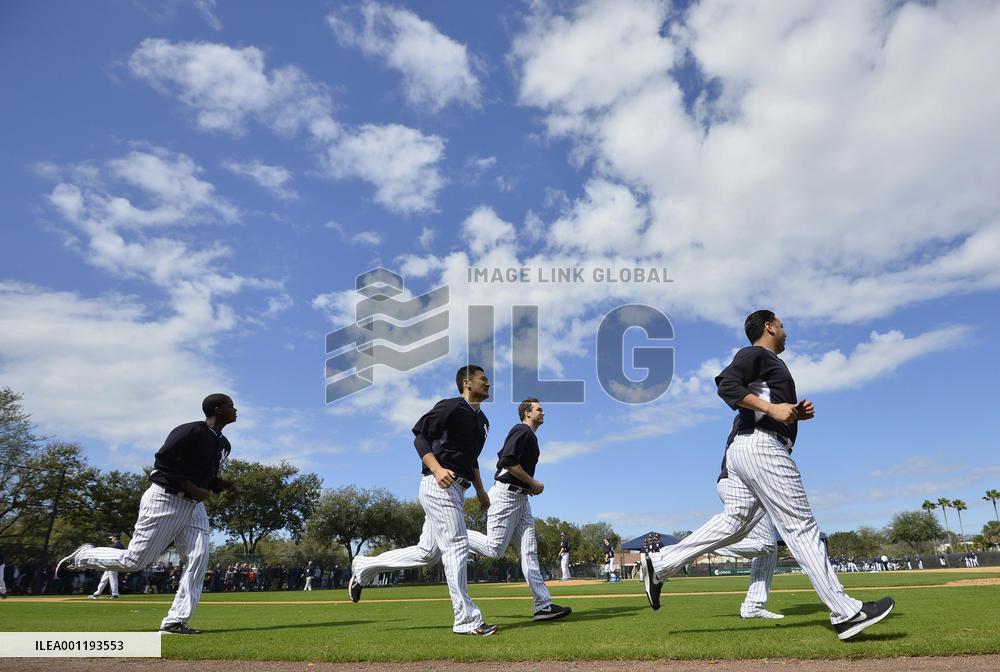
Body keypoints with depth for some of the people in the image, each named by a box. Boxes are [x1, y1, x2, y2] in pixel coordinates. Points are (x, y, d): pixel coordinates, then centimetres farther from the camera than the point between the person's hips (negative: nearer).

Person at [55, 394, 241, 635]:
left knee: (198, 561, -7)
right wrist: (193, 489, -22)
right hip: (164, 501, -8)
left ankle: (174, 622, -2)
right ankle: (82, 557, 25)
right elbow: (162, 462, -20)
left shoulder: (223, 445, 12)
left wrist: (225, 486, 1)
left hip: (194, 506, 8)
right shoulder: (191, 431, -15)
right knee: (133, 560, -2)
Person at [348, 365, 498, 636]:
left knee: (427, 553, 10)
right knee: (456, 545, -10)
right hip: (439, 485, -10)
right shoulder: (450, 407, -7)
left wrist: (480, 490, 24)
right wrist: (437, 469, -26)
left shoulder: (482, 420, 21)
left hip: (456, 490, 10)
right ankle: (467, 620, -4)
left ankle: (364, 568, 24)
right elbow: (420, 436, -13)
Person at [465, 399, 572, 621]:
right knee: (494, 549, -10)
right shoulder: (522, 431, -7)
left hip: (521, 498, 10)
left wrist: (531, 485, 14)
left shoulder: (530, 437, 23)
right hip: (505, 495, -10)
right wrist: (533, 483, -11)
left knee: (530, 550, 2)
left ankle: (543, 605, -2)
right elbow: (507, 461, -20)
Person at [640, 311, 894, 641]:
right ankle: (845, 613, -6)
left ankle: (659, 564, 6)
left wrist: (798, 412, 12)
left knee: (734, 521, 6)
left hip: (742, 451, 10)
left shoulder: (771, 362, 30)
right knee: (801, 526, -9)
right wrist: (771, 408, -23)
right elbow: (726, 384, -17)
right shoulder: (755, 353, 0)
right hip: (760, 445, -10)